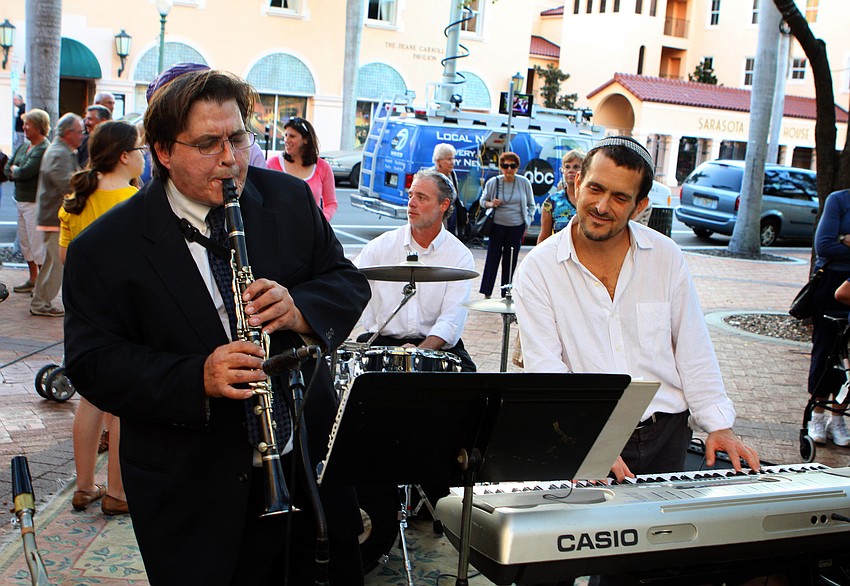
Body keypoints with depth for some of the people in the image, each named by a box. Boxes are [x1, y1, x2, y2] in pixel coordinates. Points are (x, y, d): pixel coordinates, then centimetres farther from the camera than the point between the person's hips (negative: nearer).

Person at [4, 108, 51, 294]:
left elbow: (26, 172, -23)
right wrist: (17, 173, -9)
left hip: (35, 202, -9)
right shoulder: (24, 145, 12)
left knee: (37, 243, -4)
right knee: (25, 242, 16)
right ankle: (33, 279, 27)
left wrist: (14, 170, -3)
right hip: (21, 200, 9)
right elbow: (8, 168, 11)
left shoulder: (44, 149, -15)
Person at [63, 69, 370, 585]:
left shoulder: (290, 199, 0)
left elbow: (349, 283, 4)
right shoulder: (105, 249, -9)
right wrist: (196, 378, -28)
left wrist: (299, 308, -19)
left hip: (312, 462, 4)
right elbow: (93, 363, -11)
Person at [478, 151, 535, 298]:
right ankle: (486, 293, 7)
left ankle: (506, 294, 16)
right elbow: (482, 200, 8)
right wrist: (490, 204, -13)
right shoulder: (493, 182, -5)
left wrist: (527, 222, 3)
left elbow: (531, 205, 11)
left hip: (517, 227, 1)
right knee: (492, 258, -2)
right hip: (497, 226, -1)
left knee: (510, 261, 7)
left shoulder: (524, 183, -2)